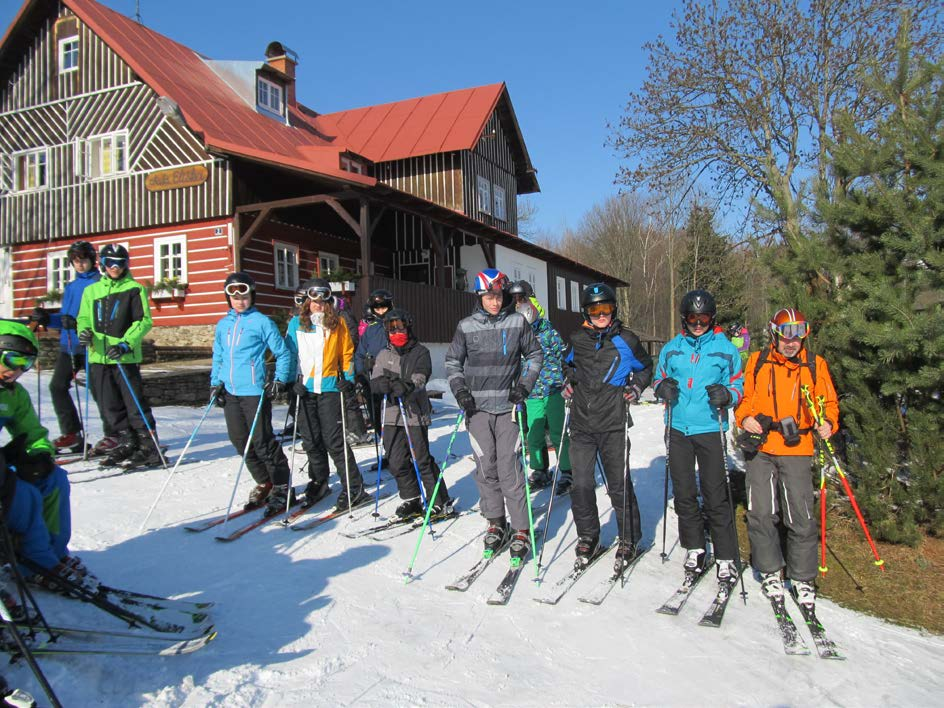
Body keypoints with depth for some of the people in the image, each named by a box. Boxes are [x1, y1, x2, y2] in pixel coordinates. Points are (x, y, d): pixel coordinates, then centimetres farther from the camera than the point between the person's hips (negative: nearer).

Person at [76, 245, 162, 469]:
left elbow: (144, 321, -5)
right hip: (98, 356, 5)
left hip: (125, 357, -5)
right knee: (109, 406, 9)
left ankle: (150, 449, 0)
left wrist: (125, 344, -16)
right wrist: (84, 332, -3)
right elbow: (83, 318, 20)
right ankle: (127, 443, 22)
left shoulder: (135, 289, 0)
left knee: (135, 404, -5)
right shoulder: (91, 290, 14)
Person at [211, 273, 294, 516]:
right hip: (230, 392, 6)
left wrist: (279, 380, -8)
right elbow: (218, 357, 22)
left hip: (254, 391, -6)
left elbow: (283, 353, 0)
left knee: (262, 441, -6)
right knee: (240, 441, 10)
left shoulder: (262, 322, -3)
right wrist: (216, 383, 11)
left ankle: (282, 488, 6)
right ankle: (264, 484, 25)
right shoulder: (223, 325, 13)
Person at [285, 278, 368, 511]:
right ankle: (318, 483, 27)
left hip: (329, 387, -2)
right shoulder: (297, 323, 6)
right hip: (304, 388, 2)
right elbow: (290, 354, 8)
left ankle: (354, 488, 2)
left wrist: (347, 379, -1)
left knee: (334, 440, -6)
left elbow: (347, 353, 9)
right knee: (311, 440, 10)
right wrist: (292, 381, -2)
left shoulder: (337, 323, 5)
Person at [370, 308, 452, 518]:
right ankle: (412, 499, 24)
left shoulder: (420, 352, 1)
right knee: (396, 462, 6)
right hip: (392, 414, 5)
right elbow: (374, 381, 4)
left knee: (422, 460, -3)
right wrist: (383, 383, -20)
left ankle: (440, 502, 10)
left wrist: (407, 386, -36)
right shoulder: (384, 355, 14)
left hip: (415, 413, -5)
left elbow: (420, 378, -14)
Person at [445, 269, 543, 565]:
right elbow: (452, 361, 12)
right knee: (486, 469, 4)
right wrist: (460, 391, -2)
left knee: (510, 470, -5)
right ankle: (495, 524, 21)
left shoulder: (518, 323, 2)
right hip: (478, 407, 2)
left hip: (508, 406, -1)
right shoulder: (467, 326, 4)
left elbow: (534, 355, 11)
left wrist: (524, 385, -2)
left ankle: (521, 532, 4)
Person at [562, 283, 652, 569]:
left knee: (619, 485, 5)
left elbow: (645, 366, 17)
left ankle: (629, 540, 22)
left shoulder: (625, 340, 1)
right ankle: (587, 537, 18)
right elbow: (567, 364, 28)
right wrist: (568, 382, 9)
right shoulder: (577, 340, 8)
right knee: (581, 484, -1)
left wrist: (636, 387, 0)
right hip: (581, 425, 2)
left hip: (613, 426, -2)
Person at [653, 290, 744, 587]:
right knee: (684, 493, 9)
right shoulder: (672, 348, 10)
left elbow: (738, 386, 6)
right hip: (678, 429, 3)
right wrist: (662, 386, -5)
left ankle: (726, 558, 7)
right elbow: (659, 378, 18)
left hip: (710, 429, -3)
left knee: (715, 495, -3)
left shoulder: (725, 349, 3)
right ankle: (695, 549, 24)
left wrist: (726, 394, -16)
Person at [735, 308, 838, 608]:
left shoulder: (815, 365, 6)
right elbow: (745, 397, 14)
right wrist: (745, 418, -6)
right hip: (761, 448, 1)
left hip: (797, 451, 0)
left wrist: (828, 423, -9)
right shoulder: (757, 361, 6)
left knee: (801, 517, -1)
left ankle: (803, 577, 17)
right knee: (761, 513, 1)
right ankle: (770, 571, 20)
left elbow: (829, 402, 11)